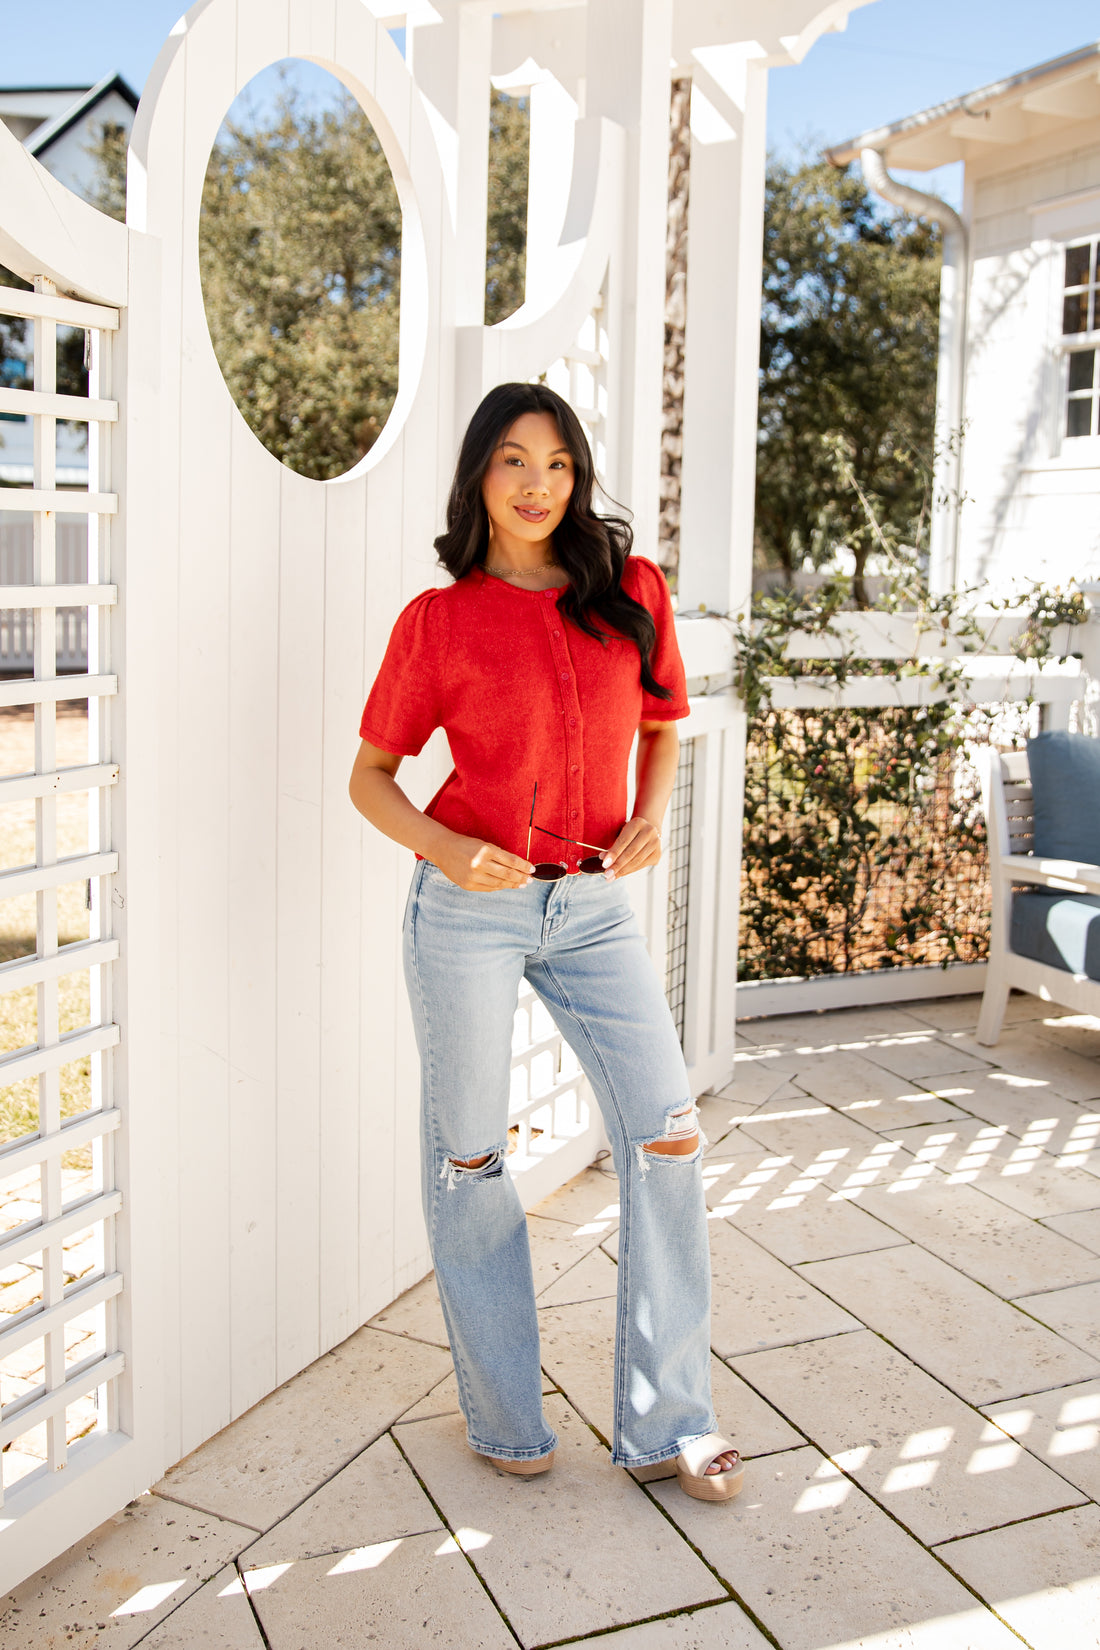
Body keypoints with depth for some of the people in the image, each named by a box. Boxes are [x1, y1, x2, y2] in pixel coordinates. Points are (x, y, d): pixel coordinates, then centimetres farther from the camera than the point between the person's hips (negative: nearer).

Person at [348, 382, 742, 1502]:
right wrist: (448, 850, -15)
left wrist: (649, 817, -3)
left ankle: (666, 1424, 15)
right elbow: (370, 775, 3)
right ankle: (502, 1417, 26)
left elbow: (660, 729, 17)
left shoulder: (633, 590, 3)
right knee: (468, 1158, 7)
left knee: (667, 1136, -1)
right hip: (469, 905, -2)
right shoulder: (437, 620, -4)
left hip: (593, 907, 3)